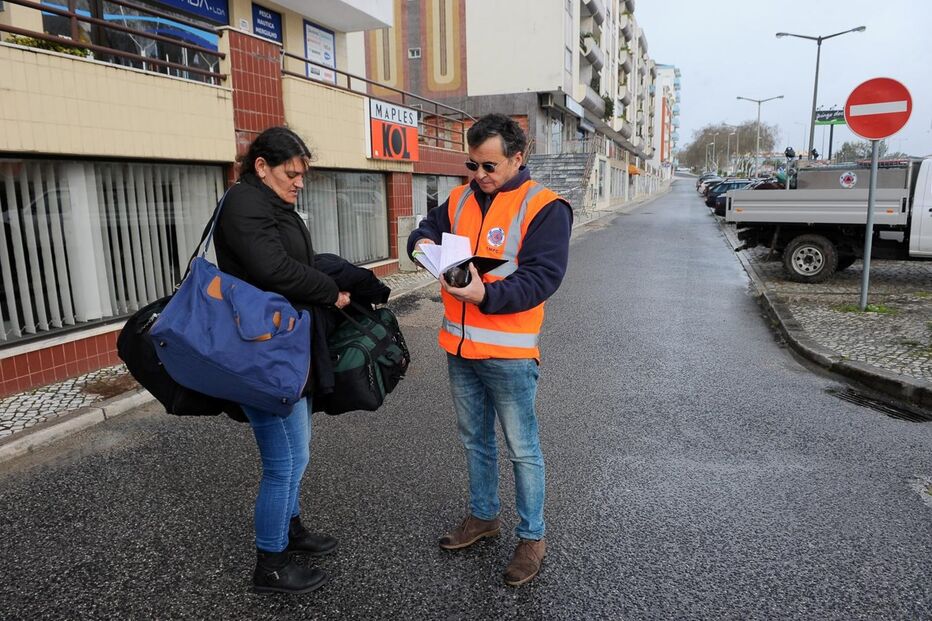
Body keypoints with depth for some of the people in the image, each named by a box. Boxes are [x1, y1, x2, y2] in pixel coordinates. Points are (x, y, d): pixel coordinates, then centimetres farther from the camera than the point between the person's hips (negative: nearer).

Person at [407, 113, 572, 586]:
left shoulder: (544, 207, -12)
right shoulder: (459, 199, 7)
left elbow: (542, 276, -20)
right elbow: (428, 227, 15)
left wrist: (486, 294, -32)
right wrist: (423, 242, -9)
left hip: (508, 353, -6)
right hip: (458, 348, 7)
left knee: (522, 450, 7)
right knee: (474, 441, 21)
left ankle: (531, 537, 26)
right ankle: (483, 516, 41)